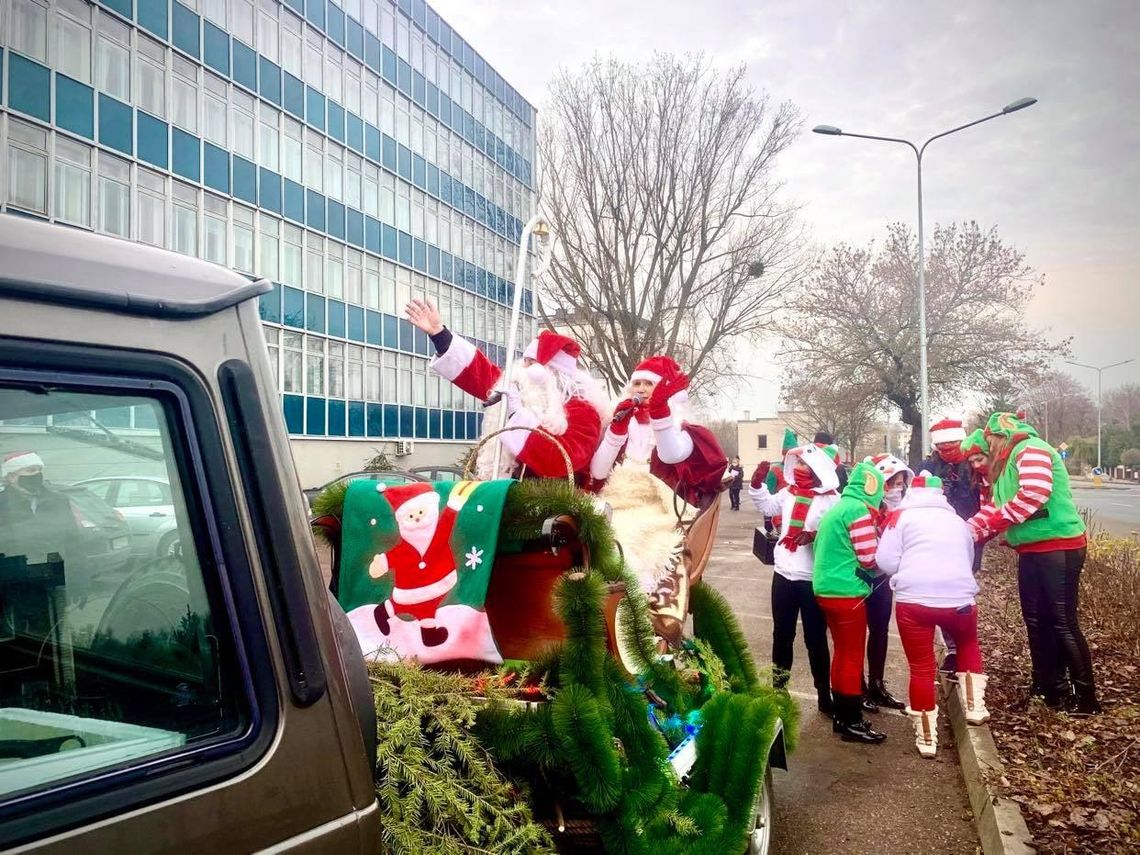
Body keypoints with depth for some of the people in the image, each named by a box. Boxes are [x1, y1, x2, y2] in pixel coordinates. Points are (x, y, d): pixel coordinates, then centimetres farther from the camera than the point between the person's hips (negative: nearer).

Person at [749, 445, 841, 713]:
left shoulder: (831, 499, -11)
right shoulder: (788, 492, 7)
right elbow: (767, 506, 22)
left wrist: (815, 536, -35)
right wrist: (758, 483, 9)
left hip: (813, 579, -5)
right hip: (784, 573, 6)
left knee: (815, 639, 5)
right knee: (782, 634, 16)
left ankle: (824, 694, 18)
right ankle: (778, 686, 31)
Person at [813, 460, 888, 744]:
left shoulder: (837, 507, 14)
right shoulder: (859, 510, -15)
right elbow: (870, 559, -14)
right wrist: (879, 537, 5)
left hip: (826, 589, 9)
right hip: (847, 593, -9)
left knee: (842, 653, 17)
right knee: (853, 657, 1)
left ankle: (841, 715, 25)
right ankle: (852, 722, 9)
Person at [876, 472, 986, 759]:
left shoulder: (901, 516, 7)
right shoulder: (958, 521, 20)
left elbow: (886, 562, 0)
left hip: (913, 600, -3)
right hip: (959, 598, 3)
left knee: (921, 668, 11)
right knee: (968, 645, 34)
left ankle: (926, 737, 18)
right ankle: (974, 706, 30)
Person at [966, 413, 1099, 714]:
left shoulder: (1030, 449, -11)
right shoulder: (1007, 463, 19)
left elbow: (1036, 491, -26)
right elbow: (994, 507, 17)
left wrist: (997, 520, -18)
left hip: (1058, 546, -10)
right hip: (1033, 550, 10)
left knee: (1062, 623, -5)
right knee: (1036, 620, 13)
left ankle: (1086, 698, 4)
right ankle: (1049, 688, 24)